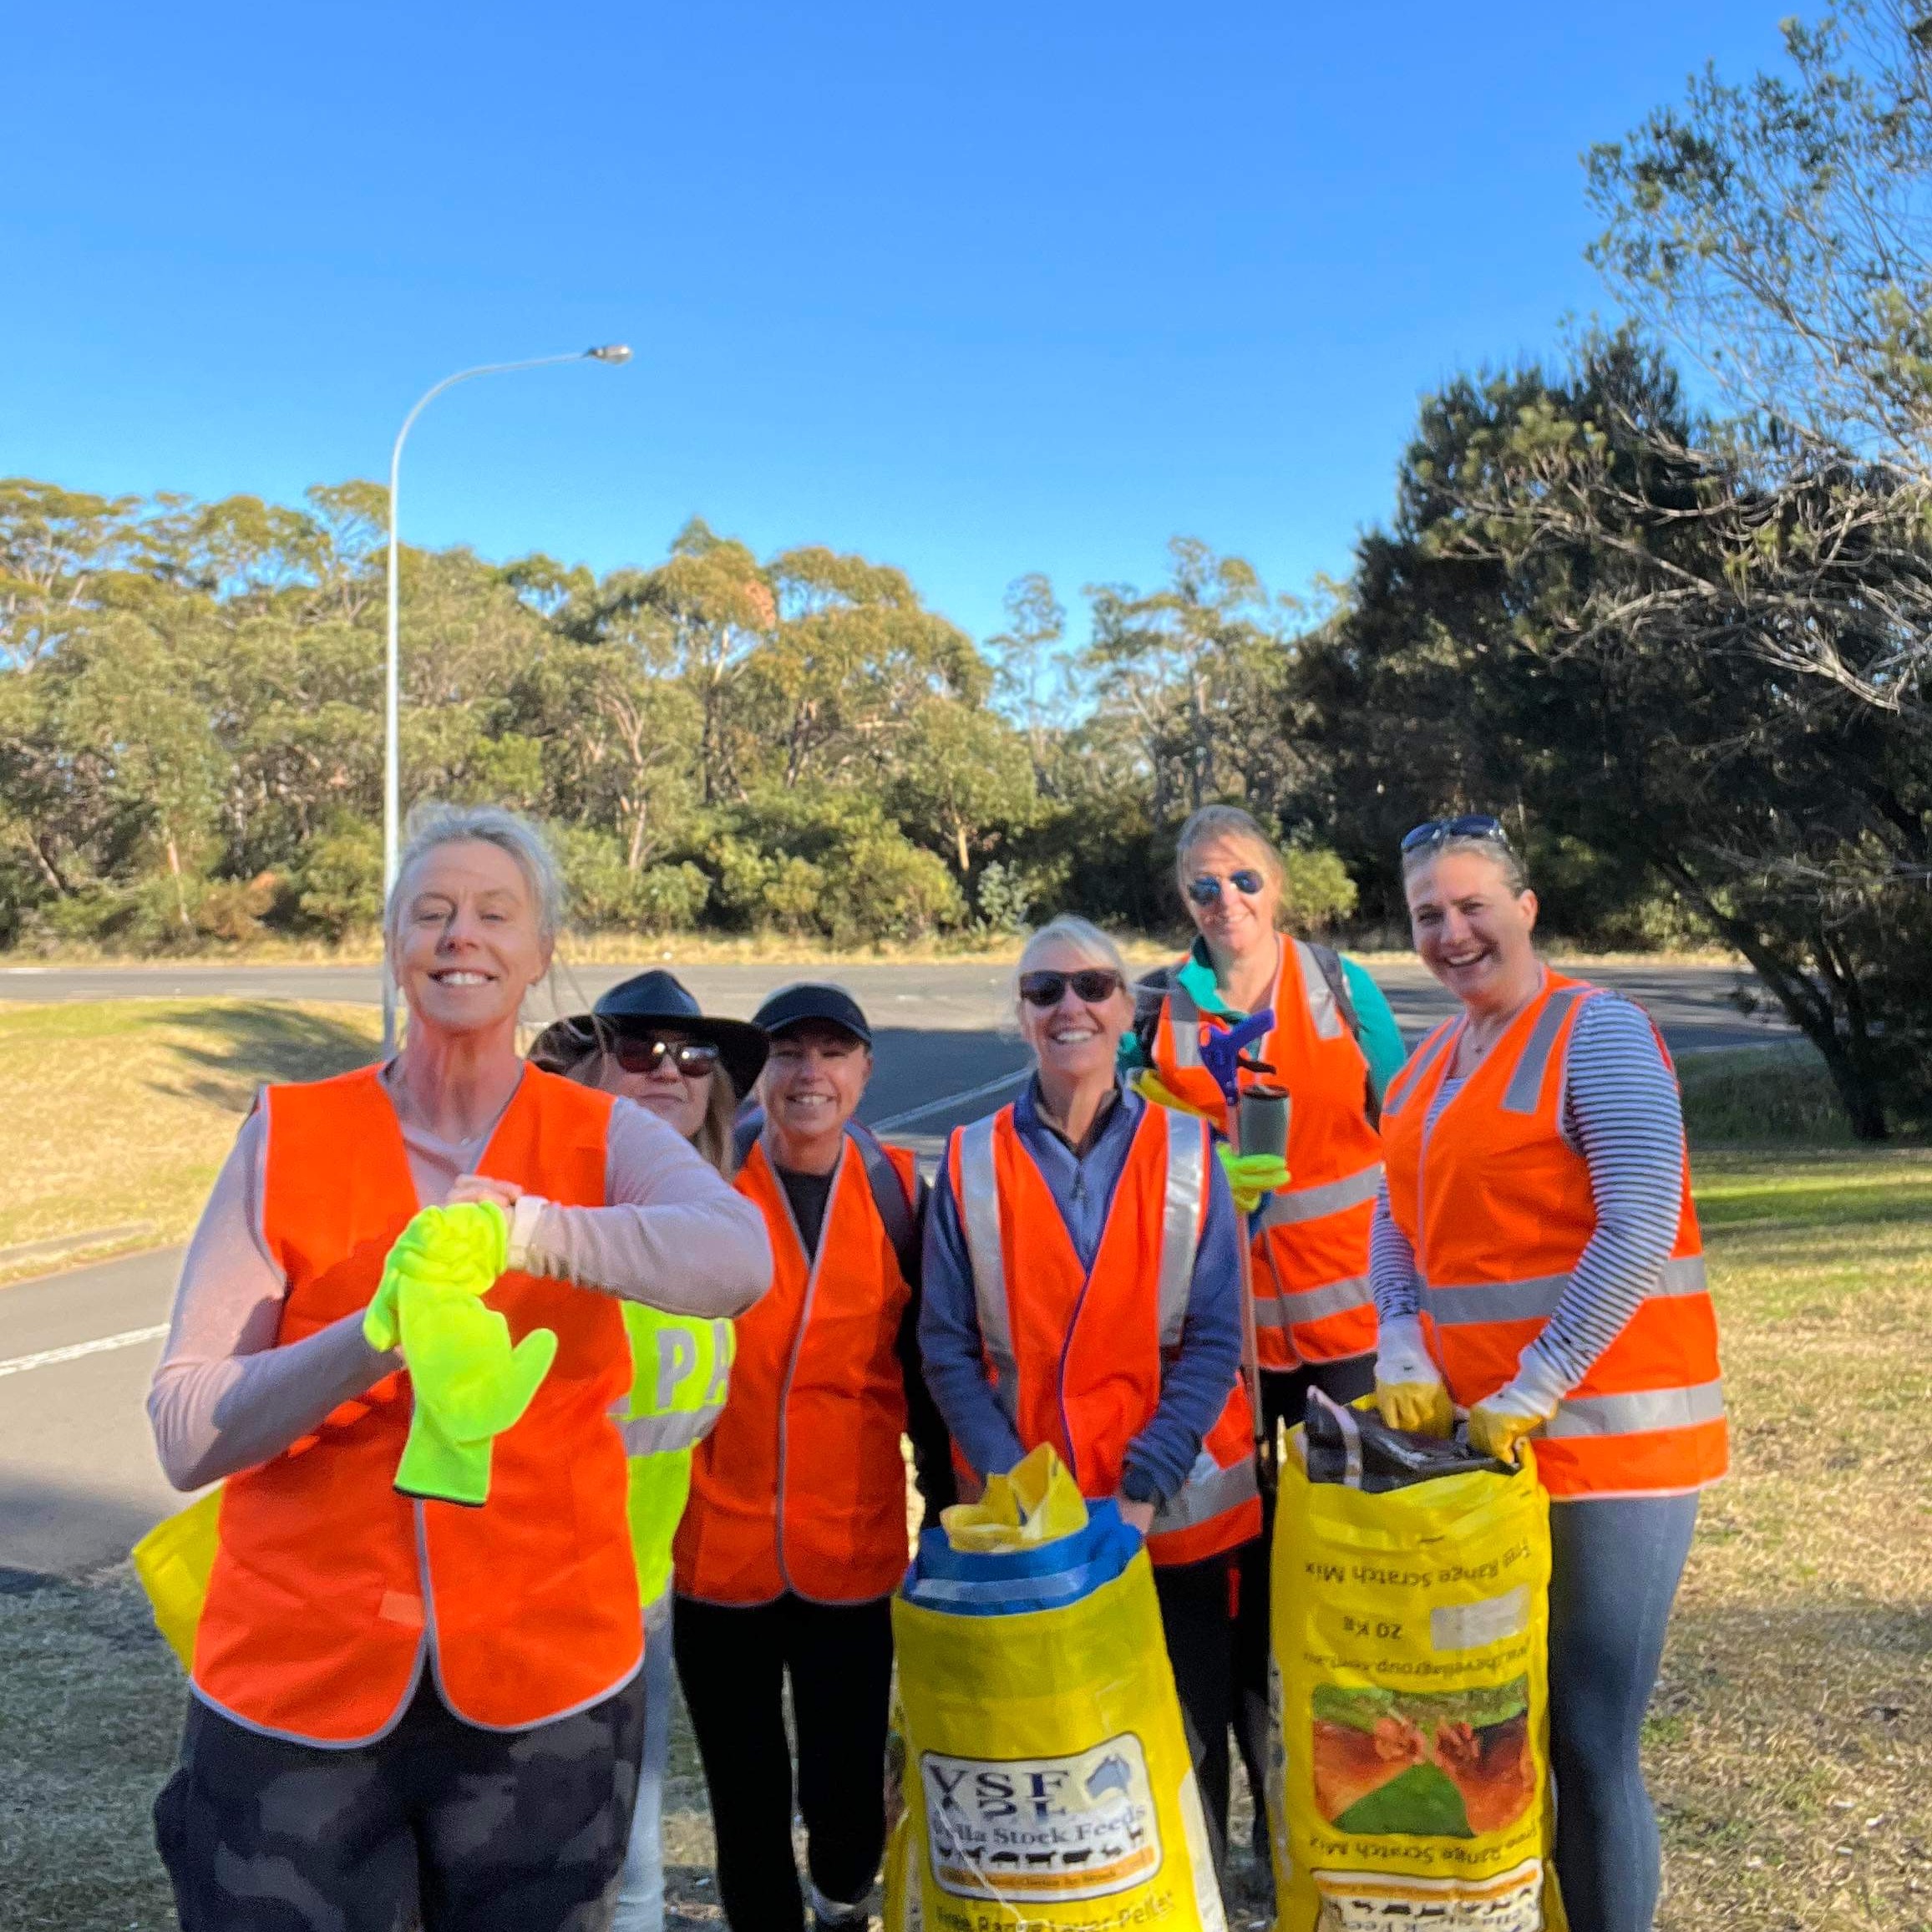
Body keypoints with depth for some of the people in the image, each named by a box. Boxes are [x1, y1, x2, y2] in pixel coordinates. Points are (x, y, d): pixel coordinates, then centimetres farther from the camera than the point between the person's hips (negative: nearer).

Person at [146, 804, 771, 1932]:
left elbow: (739, 1260, -24)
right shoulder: (290, 1137, -3)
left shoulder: (606, 1140, -2)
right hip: (296, 1683, 0)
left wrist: (529, 1230, -37)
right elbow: (186, 1434, -9)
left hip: (544, 1687, 1)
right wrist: (372, 1335, -26)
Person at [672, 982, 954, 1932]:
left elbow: (926, 1363, 9)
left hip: (853, 1548, 1)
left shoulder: (896, 1190, 0)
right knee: (745, 1797, 12)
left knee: (847, 1787, 5)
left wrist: (948, 1501, 10)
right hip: (717, 1542, 0)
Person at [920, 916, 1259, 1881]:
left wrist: (1144, 1487, -13)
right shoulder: (971, 1164, -1)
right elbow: (948, 1346, -2)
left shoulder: (1186, 1152, -1)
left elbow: (1215, 1339, -4)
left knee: (1186, 1745, 11)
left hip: (1178, 1514, 0)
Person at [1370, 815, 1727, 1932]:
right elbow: (1399, 1222, 13)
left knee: (1588, 1744, 1)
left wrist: (1532, 1392, -19)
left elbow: (1640, 1233, -20)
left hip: (1606, 1432, -7)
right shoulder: (1431, 1061, 12)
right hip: (1473, 1436, 7)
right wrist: (1404, 1356, -3)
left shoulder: (1597, 1032, -11)